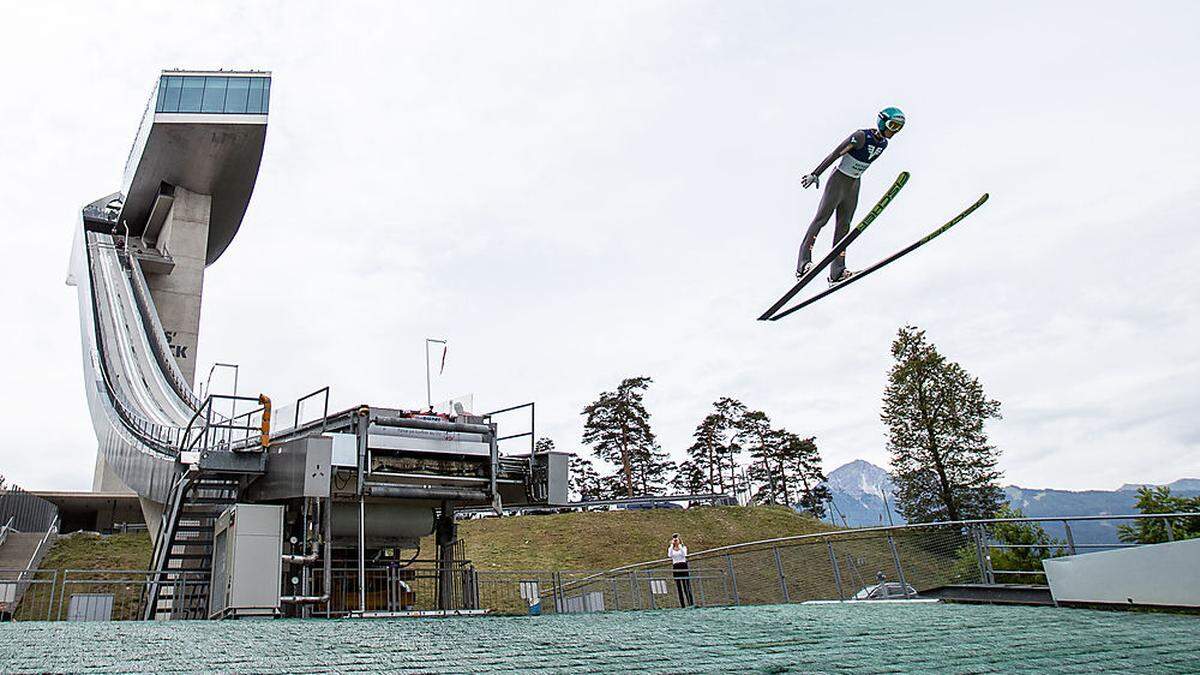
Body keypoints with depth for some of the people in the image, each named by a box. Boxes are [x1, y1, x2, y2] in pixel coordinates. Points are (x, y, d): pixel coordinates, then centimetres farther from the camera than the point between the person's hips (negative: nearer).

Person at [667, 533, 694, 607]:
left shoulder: (683, 547, 5)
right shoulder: (671, 548, 9)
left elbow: (684, 554, -18)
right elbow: (670, 555, -14)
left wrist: (680, 545, -14)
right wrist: (672, 545, -11)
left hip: (683, 567, -2)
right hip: (675, 567, 2)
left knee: (687, 586, -6)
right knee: (678, 587, 1)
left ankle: (691, 603, -5)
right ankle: (682, 605, 3)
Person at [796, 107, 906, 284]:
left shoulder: (883, 143, 4)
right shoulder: (861, 136, -18)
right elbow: (835, 154, -19)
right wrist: (816, 174, -22)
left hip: (854, 186, 7)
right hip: (838, 181, -7)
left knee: (843, 227, 6)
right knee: (821, 219, -12)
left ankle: (836, 273, 5)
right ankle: (802, 264, -15)